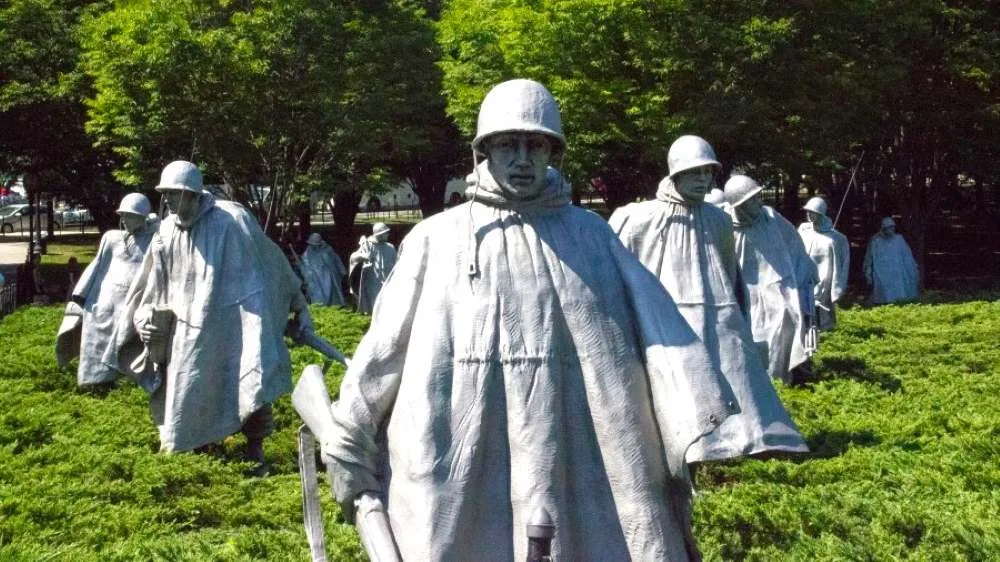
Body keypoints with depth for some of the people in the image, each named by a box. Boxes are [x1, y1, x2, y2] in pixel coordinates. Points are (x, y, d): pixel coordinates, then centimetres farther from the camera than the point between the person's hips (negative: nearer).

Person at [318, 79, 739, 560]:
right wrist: (349, 448, 6)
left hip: (570, 464, 1)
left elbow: (653, 324, -2)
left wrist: (698, 421, -14)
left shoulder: (590, 235, 8)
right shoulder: (436, 240, 5)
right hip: (460, 475, 0)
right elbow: (384, 347, 6)